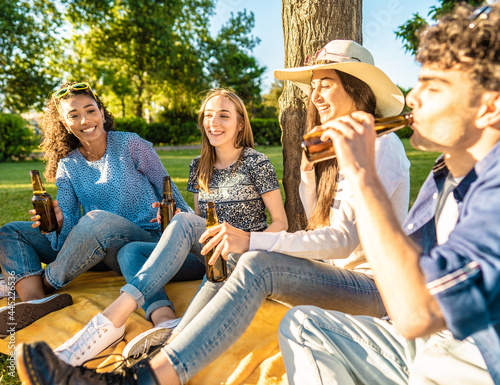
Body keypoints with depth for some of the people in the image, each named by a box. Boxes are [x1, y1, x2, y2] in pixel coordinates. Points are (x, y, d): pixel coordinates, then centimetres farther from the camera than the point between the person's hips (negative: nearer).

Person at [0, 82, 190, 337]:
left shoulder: (130, 144, -5)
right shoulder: (67, 165, 7)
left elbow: (168, 192, 2)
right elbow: (67, 223, -1)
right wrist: (58, 222, -24)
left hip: (143, 241, -5)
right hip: (96, 249, 6)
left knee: (97, 220, -38)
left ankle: (43, 286, -14)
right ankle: (35, 302, -27)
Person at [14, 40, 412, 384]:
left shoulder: (382, 146, -13)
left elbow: (345, 237, -25)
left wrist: (254, 240, -33)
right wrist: (308, 165, 1)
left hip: (375, 285, -8)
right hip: (338, 272, 8)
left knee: (257, 265, -34)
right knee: (231, 259, -11)